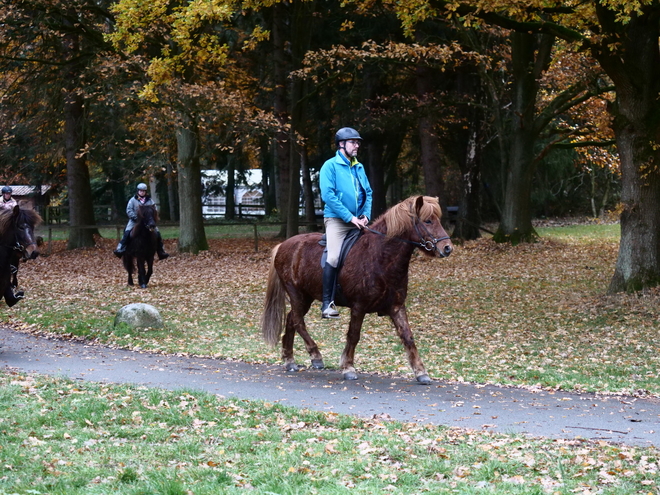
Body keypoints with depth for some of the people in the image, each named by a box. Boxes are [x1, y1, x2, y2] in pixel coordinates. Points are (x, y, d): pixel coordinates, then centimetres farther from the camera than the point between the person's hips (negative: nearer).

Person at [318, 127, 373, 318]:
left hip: (358, 222, 7)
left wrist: (366, 215, -1)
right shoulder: (330, 166, -5)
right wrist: (349, 217, -17)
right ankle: (327, 303, -21)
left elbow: (368, 193, 17)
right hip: (337, 220, -7)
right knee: (334, 257, -21)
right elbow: (328, 195, -14)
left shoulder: (359, 167, 14)